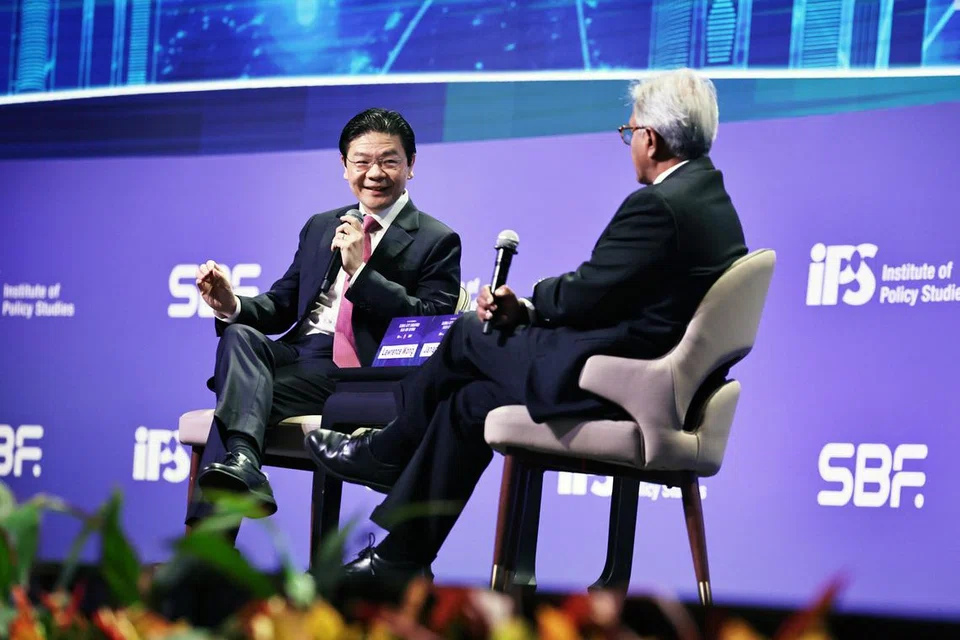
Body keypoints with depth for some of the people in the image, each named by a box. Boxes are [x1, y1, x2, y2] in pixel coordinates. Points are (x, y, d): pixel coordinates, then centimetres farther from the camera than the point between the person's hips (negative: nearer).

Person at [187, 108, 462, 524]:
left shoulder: (438, 241, 7)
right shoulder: (320, 228, 26)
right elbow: (281, 306, 24)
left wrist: (360, 270, -13)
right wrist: (233, 305, -1)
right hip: (292, 354, 5)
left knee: (242, 397, -29)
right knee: (240, 334, -30)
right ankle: (241, 465, -53)